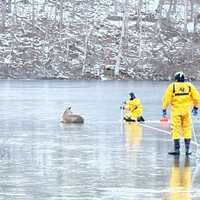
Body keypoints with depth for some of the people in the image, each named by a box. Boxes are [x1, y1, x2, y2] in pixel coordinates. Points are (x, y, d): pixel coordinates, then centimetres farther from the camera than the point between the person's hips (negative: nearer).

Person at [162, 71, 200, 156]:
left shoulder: (172, 86, -3)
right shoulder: (189, 86, 2)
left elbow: (166, 99, -4)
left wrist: (164, 109, 6)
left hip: (176, 111, -2)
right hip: (187, 111, 2)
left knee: (176, 130, 4)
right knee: (187, 129, 10)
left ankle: (177, 149, 2)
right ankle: (187, 150, 10)